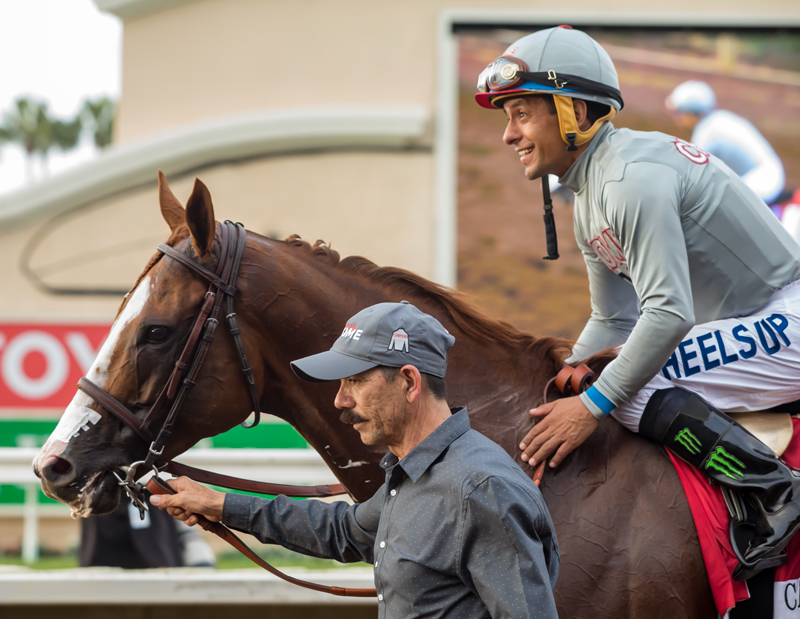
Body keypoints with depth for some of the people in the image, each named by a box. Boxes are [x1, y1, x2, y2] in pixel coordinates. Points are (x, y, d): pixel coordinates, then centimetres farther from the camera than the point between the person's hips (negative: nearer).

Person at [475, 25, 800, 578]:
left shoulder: (633, 178, -21)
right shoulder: (589, 201, 12)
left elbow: (670, 313, -28)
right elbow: (614, 323, 19)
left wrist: (592, 405, -23)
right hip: (741, 329, 11)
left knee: (637, 390, -23)